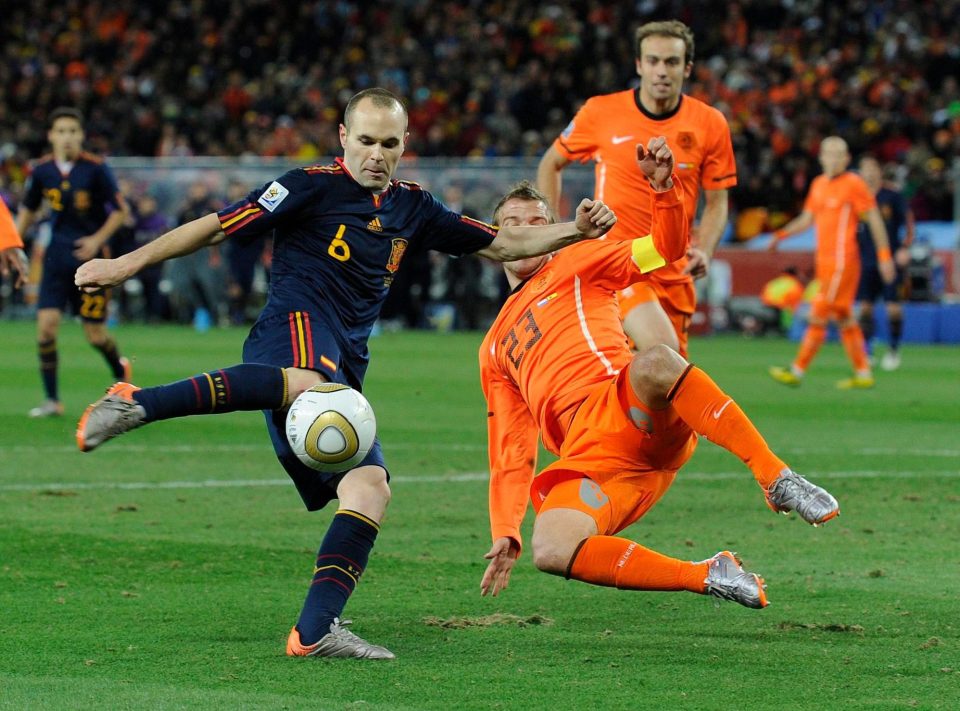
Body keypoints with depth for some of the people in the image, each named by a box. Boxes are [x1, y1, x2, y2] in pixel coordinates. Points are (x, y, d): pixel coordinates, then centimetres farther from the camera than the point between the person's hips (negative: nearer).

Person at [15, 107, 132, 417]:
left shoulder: (96, 169, -11)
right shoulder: (41, 171, -1)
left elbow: (120, 211, -5)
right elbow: (28, 210, 15)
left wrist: (98, 239, -19)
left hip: (90, 257, -3)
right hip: (57, 258, 3)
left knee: (95, 335, 1)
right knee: (46, 324, -12)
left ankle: (120, 371, 34)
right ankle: (51, 400, -2)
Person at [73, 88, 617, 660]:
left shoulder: (412, 208, 22)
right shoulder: (312, 187, 3)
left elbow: (502, 243, 28)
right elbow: (217, 227, 3)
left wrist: (576, 231, 14)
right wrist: (128, 264, -2)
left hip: (342, 368, 8)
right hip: (295, 329, -8)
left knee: (370, 488, -13)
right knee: (314, 384, -44)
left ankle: (316, 630, -22)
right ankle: (138, 403, -53)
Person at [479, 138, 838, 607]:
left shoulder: (574, 264, 23)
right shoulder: (494, 351, 32)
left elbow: (668, 247, 9)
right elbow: (510, 454, 28)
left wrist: (663, 185, -10)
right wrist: (503, 533, 15)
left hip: (633, 413, -3)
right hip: (585, 456, 3)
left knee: (654, 362, -40)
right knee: (550, 551, -31)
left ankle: (776, 479, -33)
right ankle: (706, 576, -19)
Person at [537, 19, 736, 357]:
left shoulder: (710, 124, -1)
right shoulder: (600, 113, -4)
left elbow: (717, 201, 8)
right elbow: (551, 164, 11)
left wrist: (703, 250, -11)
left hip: (674, 271, 4)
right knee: (663, 352, -26)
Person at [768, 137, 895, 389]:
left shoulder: (854, 184, -7)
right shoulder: (819, 184, 15)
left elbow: (875, 220, -6)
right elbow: (806, 219, 20)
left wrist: (884, 255, -9)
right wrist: (782, 234, 4)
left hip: (842, 262, -8)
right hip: (824, 261, 8)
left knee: (818, 316, -8)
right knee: (844, 319, 11)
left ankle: (797, 371, -6)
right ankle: (863, 373, 16)